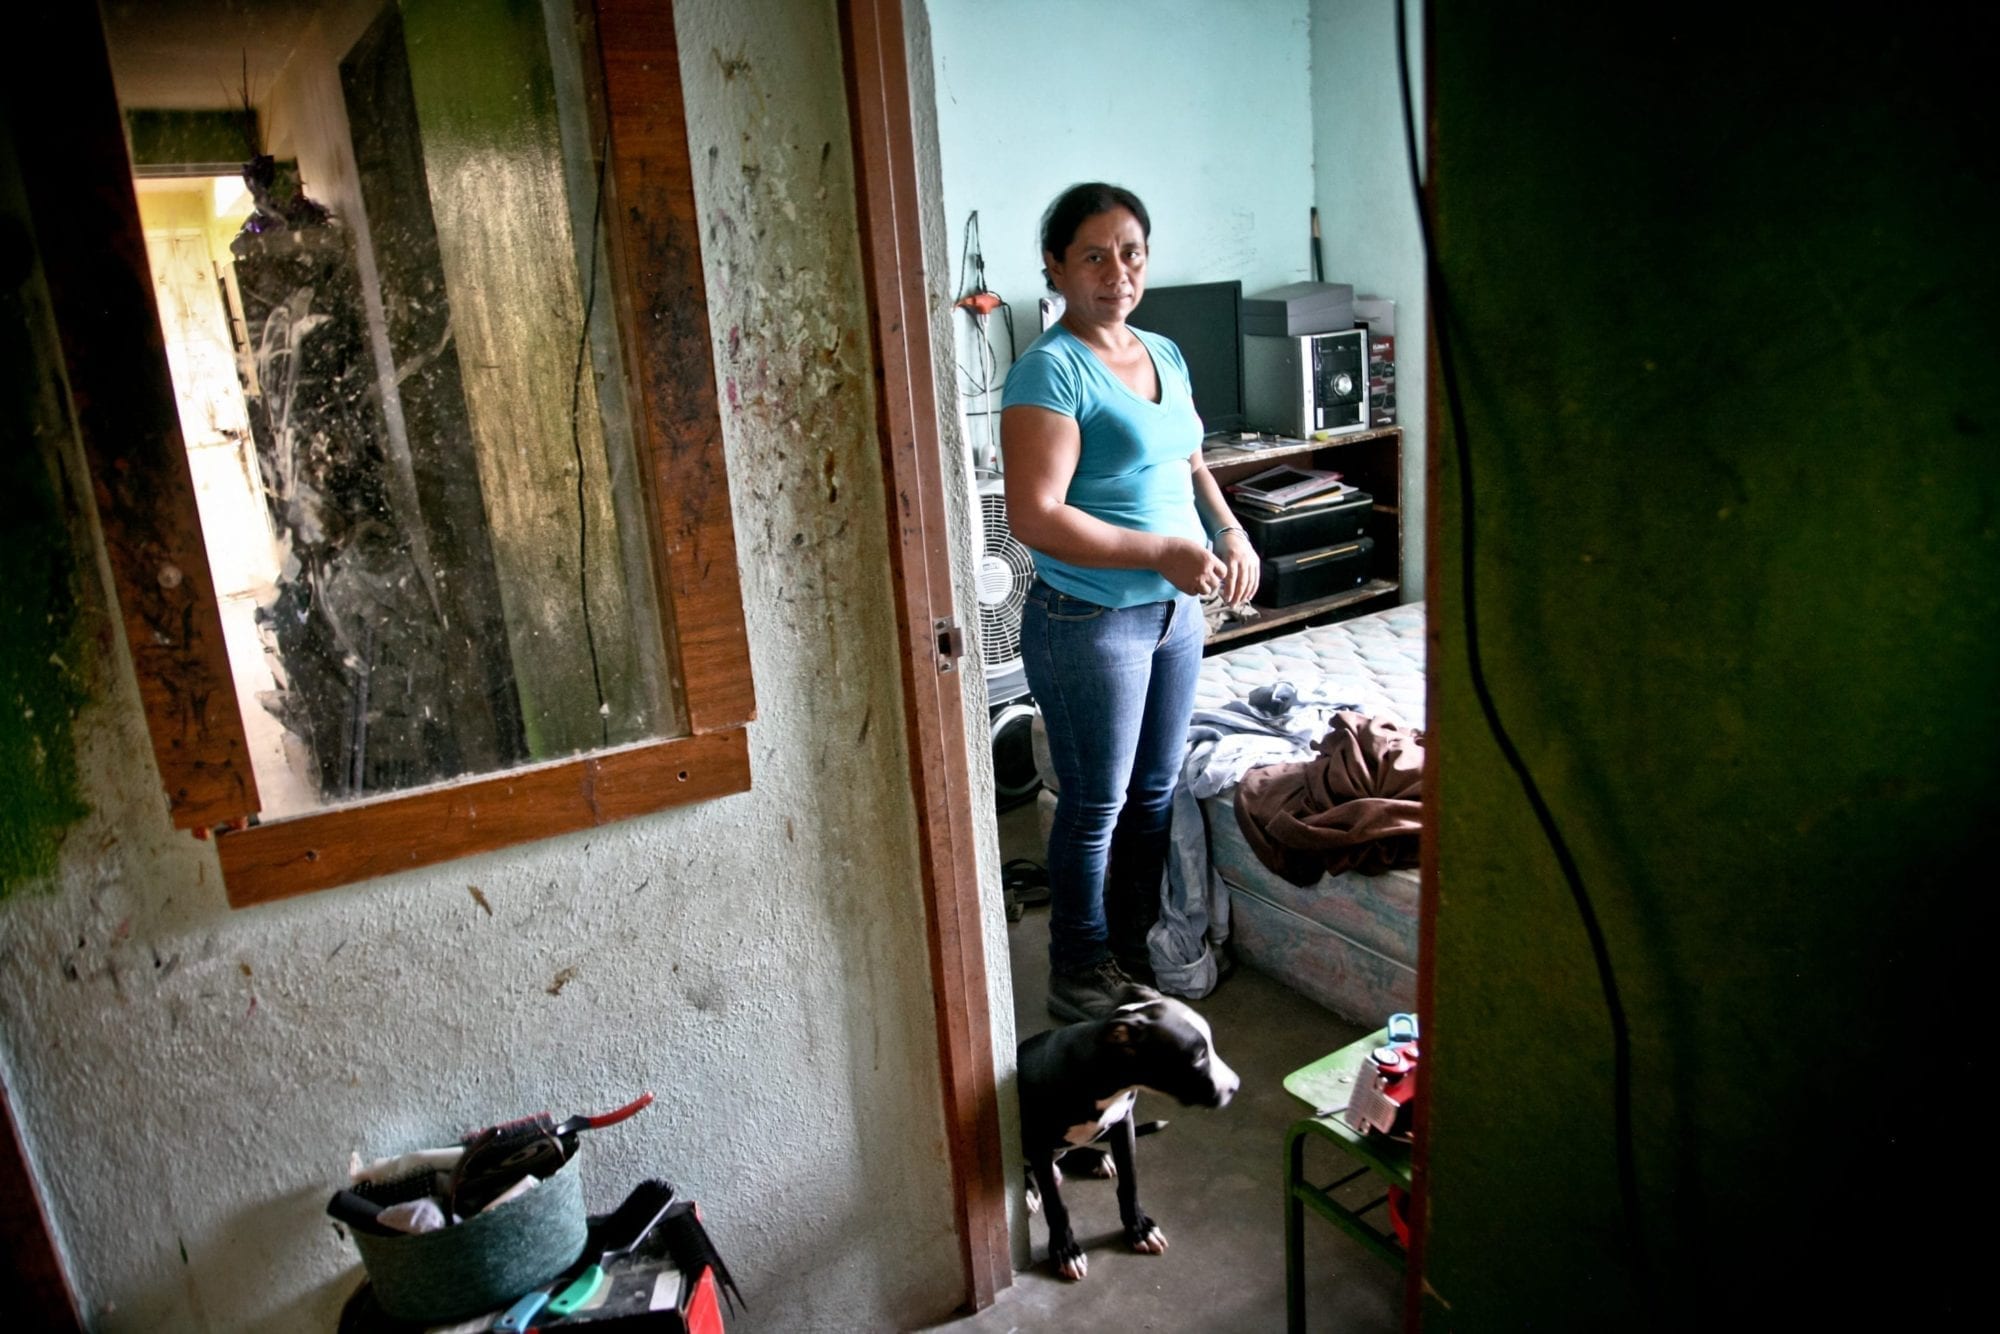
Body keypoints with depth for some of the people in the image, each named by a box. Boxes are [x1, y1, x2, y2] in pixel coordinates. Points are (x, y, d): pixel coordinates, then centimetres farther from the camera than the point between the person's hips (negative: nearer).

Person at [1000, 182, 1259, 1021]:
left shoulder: (1164, 355, 9)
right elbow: (1034, 517, -23)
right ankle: (1081, 975, 25)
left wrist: (1229, 530, 2)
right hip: (1088, 623, -8)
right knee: (1096, 805, 5)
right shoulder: (1049, 371, -16)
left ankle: (1139, 948, 37)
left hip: (1174, 609, 8)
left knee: (1156, 793, 18)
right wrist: (1162, 552, -22)